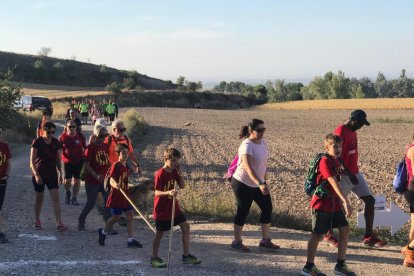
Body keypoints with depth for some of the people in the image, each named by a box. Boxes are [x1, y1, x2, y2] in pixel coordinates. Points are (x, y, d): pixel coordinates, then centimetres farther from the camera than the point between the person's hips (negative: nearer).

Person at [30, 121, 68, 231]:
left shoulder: (56, 143, 2)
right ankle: (37, 221, 28)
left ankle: (59, 223, -11)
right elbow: (32, 160, -11)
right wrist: (36, 175, -20)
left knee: (55, 198, -8)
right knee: (39, 198, 9)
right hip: (39, 174, -2)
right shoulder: (37, 142, -9)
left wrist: (60, 173, 8)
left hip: (52, 174, 2)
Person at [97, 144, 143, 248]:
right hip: (116, 196, -7)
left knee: (130, 214, 0)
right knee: (116, 217, 0)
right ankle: (102, 232, 25)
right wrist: (116, 185, -42)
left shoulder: (126, 166, 9)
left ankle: (131, 240, 1)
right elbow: (111, 181, -23)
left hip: (125, 195, 8)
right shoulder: (116, 165, -14)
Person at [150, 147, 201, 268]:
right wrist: (168, 192, -38)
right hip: (162, 208, -7)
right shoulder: (160, 174, -18)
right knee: (160, 233, 2)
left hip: (173, 206, 7)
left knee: (185, 227, 4)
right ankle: (154, 258, 15)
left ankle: (186, 256, 13)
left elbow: (182, 186, 4)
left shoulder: (174, 172, 4)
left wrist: (179, 173, -7)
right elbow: (157, 192, -21)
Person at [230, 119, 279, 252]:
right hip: (243, 184, -8)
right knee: (243, 211, 1)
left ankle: (265, 240, 21)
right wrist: (260, 184, -44)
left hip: (258, 184, 8)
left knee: (267, 208, 8)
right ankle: (237, 242, 16)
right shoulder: (247, 146, -24)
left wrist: (264, 180, 16)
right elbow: (248, 168, -35)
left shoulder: (263, 142, 1)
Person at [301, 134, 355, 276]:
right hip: (322, 203, -8)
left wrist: (341, 201, 19)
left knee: (345, 229, 5)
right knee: (317, 234, 1)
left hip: (334, 202, 8)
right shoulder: (325, 161, -20)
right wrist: (346, 201, -39)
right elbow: (333, 182, -31)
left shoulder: (336, 161, 8)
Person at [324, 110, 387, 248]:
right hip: (345, 176, -9)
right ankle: (328, 235, 22)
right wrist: (349, 174, -21)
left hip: (355, 173, 9)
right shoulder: (340, 132, -18)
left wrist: (353, 173, 19)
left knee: (370, 200, 3)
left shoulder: (352, 131, 11)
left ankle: (369, 237, 7)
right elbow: (337, 158, -21)